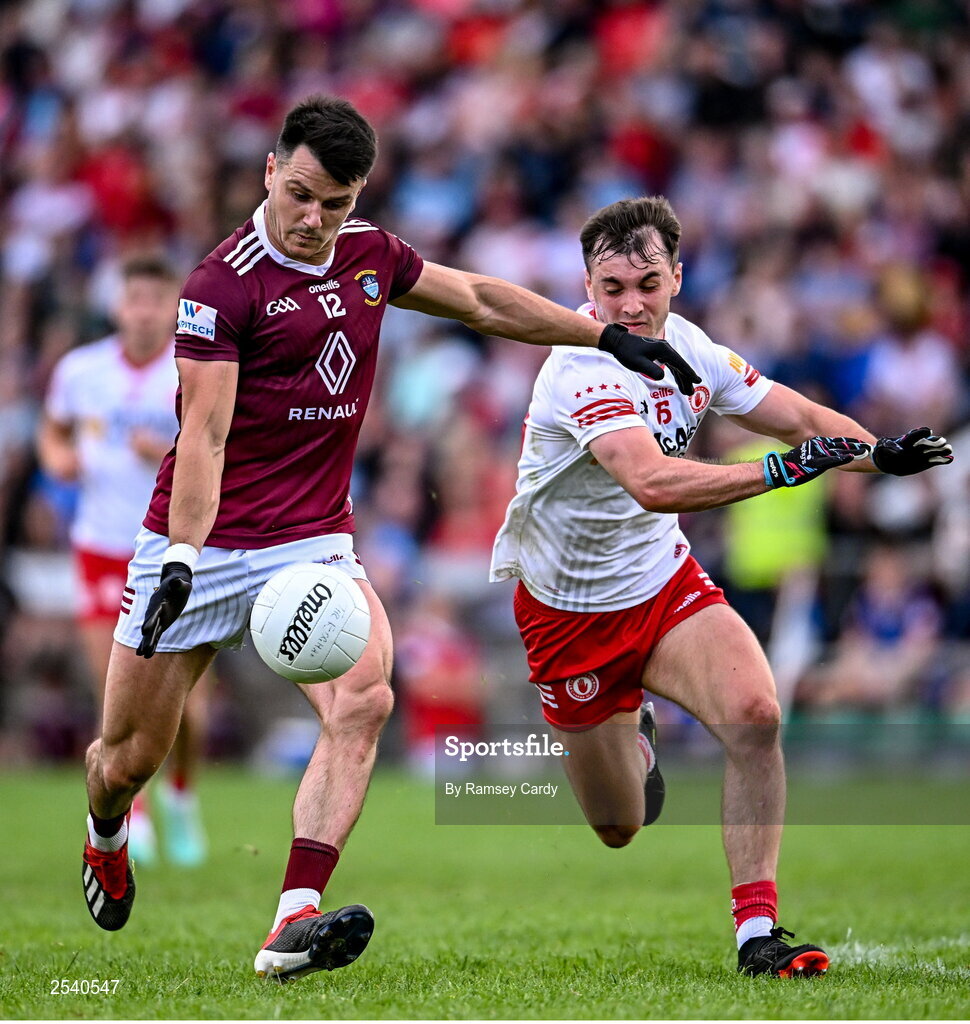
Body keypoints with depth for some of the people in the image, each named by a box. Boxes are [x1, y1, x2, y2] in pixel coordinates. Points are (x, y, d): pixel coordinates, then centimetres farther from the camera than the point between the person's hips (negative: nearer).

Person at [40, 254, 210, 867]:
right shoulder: (81, 370, 3)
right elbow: (54, 430, 20)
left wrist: (174, 456, -21)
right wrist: (57, 456, -2)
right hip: (103, 547, 1)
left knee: (185, 701, -5)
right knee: (117, 695, -7)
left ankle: (181, 795, 24)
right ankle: (131, 813, 13)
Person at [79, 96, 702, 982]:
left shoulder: (369, 254, 5)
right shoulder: (223, 284, -14)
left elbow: (481, 301, 20)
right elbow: (204, 434, -20)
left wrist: (610, 336, 20)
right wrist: (182, 555, -32)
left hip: (313, 540, 4)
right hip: (199, 545, -4)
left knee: (363, 698, -24)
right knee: (130, 756, 3)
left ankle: (293, 926, -31)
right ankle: (106, 837, 42)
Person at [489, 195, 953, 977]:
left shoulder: (686, 346, -6)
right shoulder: (582, 371, -29)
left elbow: (800, 420, 2)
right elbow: (652, 483, -44)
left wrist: (881, 452, -16)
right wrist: (778, 470, -52)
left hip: (664, 583, 5)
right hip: (570, 611, -4)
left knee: (754, 714, -24)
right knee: (620, 829, 7)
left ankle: (757, 932, -17)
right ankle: (631, 734, 45)